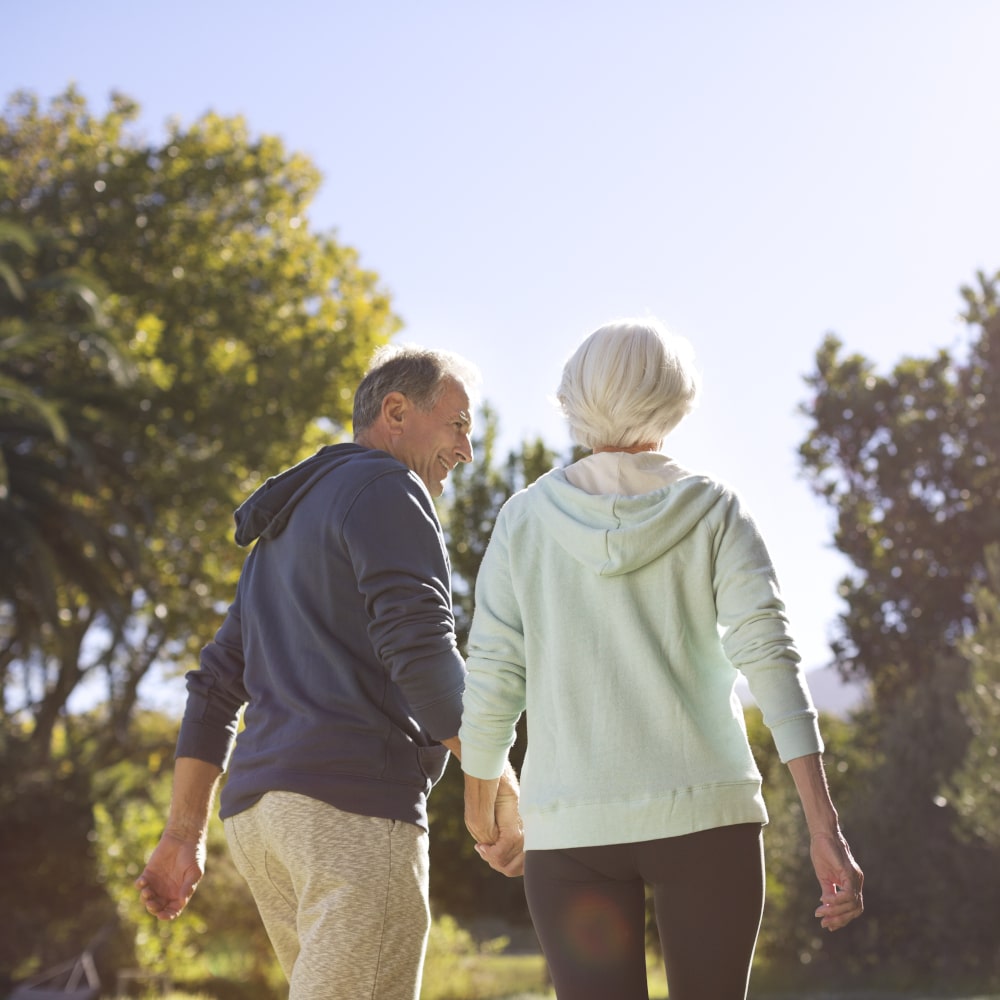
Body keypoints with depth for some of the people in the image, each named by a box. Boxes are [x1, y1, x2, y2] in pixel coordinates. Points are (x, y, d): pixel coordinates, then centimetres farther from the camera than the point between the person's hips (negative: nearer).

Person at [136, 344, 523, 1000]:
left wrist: (184, 834, 24)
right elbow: (421, 650, -15)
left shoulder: (287, 528, 28)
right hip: (353, 803, -9)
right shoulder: (386, 490, -1)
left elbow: (216, 683, 25)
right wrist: (502, 796, -13)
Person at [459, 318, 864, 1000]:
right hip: (705, 814, 0)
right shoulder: (713, 510, 1)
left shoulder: (526, 519, 3)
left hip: (571, 827, 0)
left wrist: (480, 799, 18)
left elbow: (492, 679, 1)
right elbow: (771, 655, -10)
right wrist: (825, 826, -14)